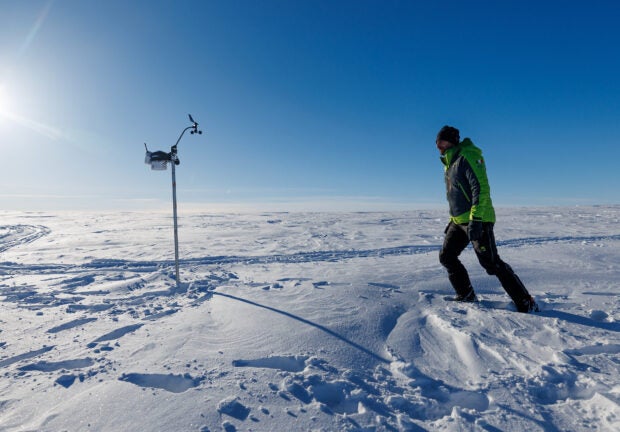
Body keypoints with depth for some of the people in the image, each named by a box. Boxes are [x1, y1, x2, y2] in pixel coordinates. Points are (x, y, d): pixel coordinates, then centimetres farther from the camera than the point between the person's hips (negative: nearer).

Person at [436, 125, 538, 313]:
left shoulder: (467, 156, -11)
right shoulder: (449, 163, 18)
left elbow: (481, 188, -21)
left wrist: (475, 219, -27)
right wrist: (453, 220, 24)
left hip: (477, 220, -9)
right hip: (459, 221, 10)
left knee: (491, 263, -9)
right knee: (446, 257, 9)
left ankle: (526, 304, 4)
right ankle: (466, 297, 21)